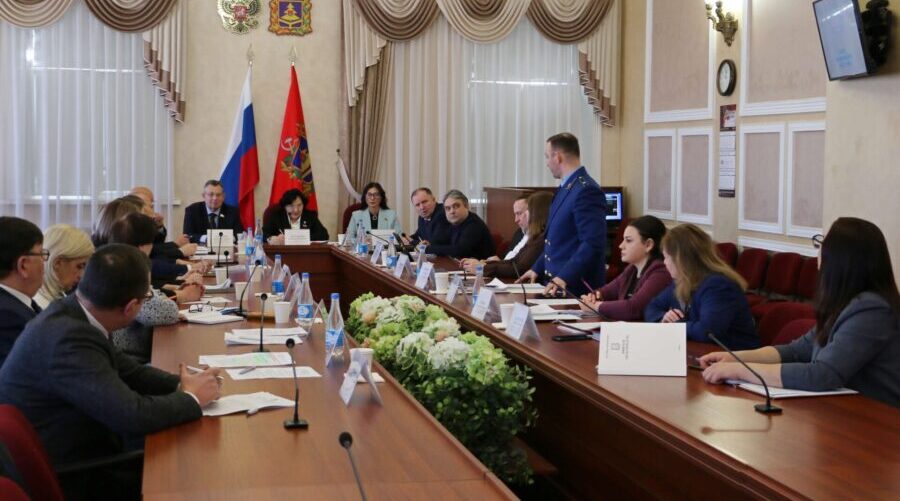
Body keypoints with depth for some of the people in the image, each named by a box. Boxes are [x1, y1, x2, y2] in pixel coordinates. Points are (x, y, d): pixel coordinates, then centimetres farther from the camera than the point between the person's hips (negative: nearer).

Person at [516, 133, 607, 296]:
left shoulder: (587, 190, -17)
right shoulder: (566, 188, 13)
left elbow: (593, 244, -24)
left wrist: (564, 278, -27)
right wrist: (537, 269, 17)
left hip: (576, 288, -9)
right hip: (555, 283, 9)